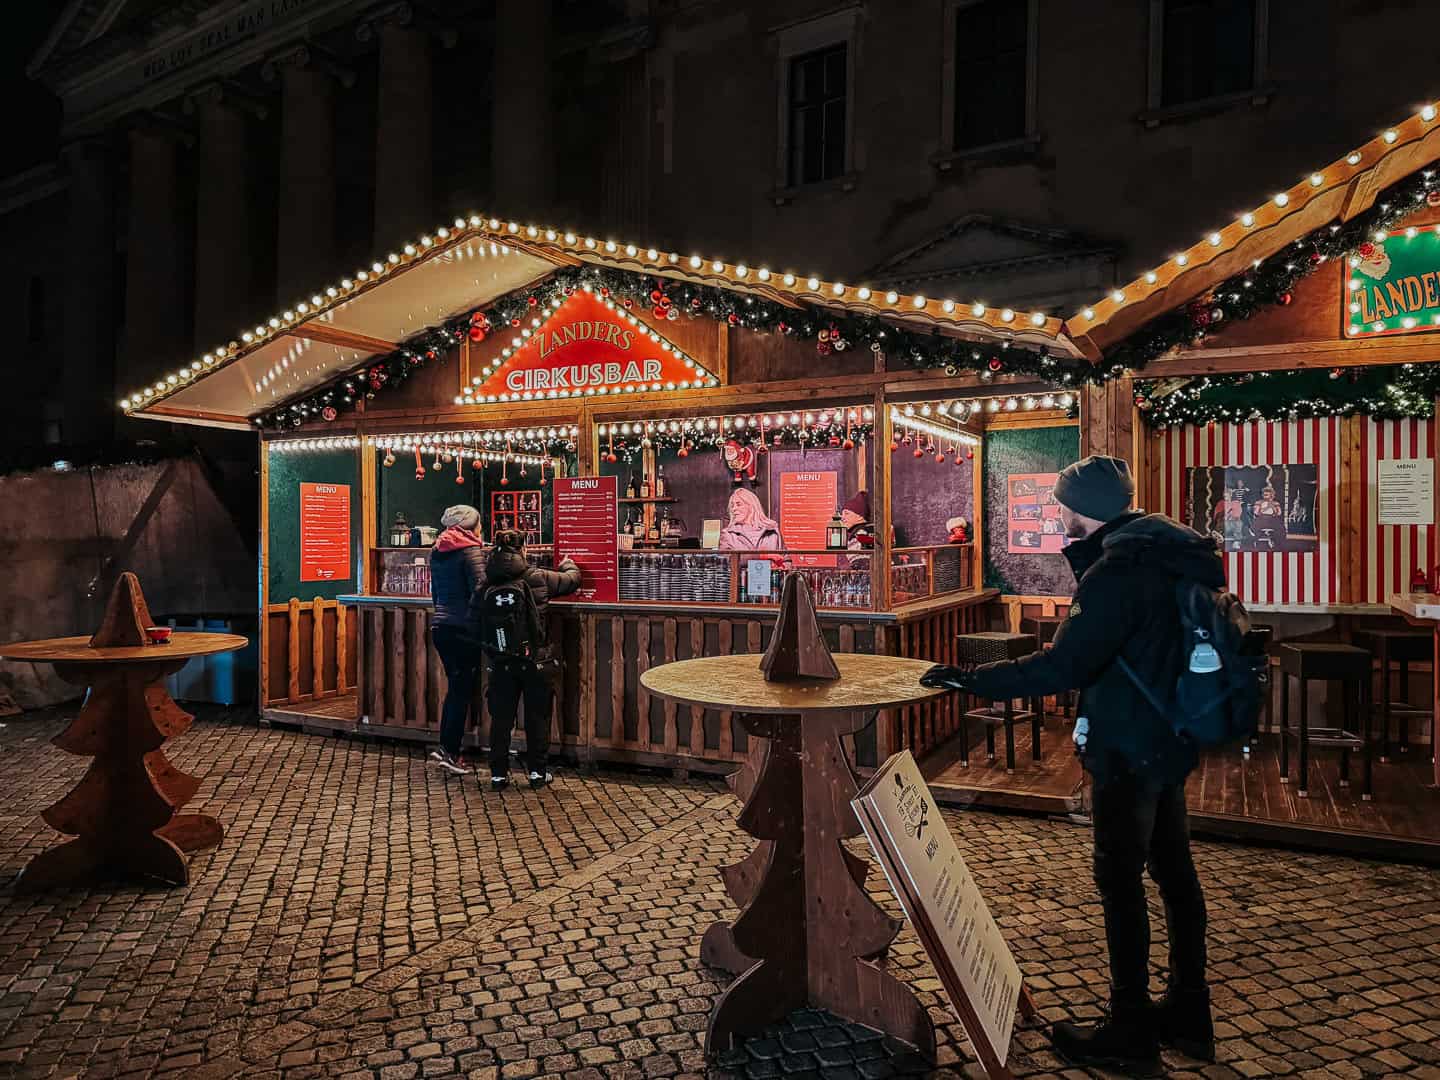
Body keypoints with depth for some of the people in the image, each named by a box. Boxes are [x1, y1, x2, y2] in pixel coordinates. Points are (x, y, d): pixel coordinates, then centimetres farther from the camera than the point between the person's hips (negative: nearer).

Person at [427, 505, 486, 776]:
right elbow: (481, 589, -18)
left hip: (440, 625, 8)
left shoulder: (437, 550, 13)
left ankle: (445, 747, 18)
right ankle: (450, 752, 2)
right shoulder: (470, 549, -11)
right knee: (463, 690, 0)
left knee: (455, 687, 16)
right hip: (464, 627, -8)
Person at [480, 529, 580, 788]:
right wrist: (567, 565, 27)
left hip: (501, 662, 2)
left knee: (501, 717, 11)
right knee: (537, 716, 11)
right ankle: (537, 771, 18)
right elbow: (573, 580, 5)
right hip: (536, 661, -2)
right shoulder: (539, 577, -9)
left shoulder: (487, 585, -3)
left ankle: (498, 774, 16)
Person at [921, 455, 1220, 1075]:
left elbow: (1063, 665, -32)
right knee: (1174, 873, 18)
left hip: (1130, 750, -10)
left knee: (1120, 883, 1)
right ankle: (1188, 1014, 33)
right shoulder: (1162, 554, 7)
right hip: (1169, 741, 10)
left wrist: (970, 680, -28)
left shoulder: (1118, 570, -24)